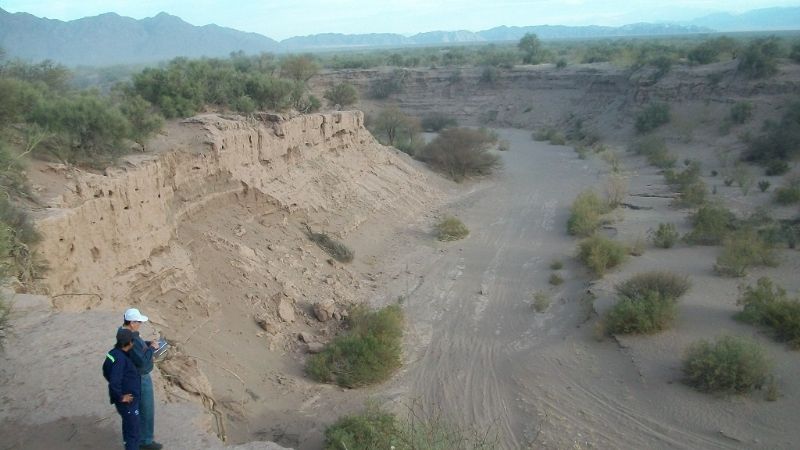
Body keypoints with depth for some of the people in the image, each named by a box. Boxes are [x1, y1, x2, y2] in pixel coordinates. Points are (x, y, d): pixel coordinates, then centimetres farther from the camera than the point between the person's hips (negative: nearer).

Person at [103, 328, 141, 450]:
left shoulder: (114, 353, 1)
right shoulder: (120, 359, -29)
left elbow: (106, 372, 17)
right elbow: (114, 382, -34)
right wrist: (120, 396, -19)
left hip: (130, 398, 10)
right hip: (127, 401, -10)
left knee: (128, 425, 25)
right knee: (132, 430, 4)